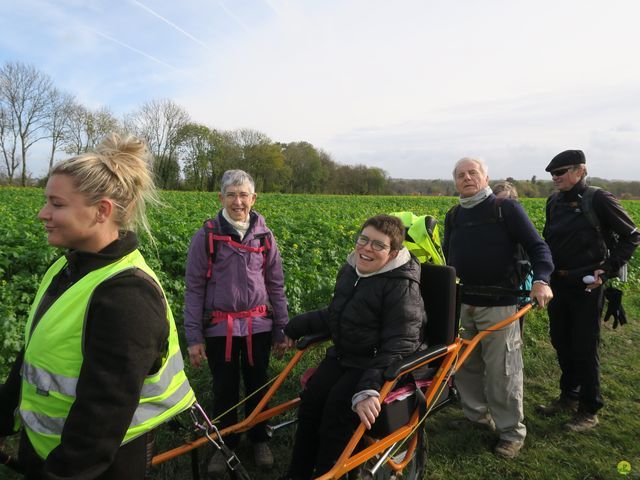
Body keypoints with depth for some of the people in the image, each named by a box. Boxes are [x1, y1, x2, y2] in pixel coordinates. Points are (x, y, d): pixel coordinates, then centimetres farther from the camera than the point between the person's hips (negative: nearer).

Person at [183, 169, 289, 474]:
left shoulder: (264, 236, 0)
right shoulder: (206, 236, -7)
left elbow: (276, 286, 6)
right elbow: (194, 289, -4)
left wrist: (281, 331, 5)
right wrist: (193, 338, -6)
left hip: (258, 326, 2)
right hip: (219, 328, -1)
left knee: (257, 386, 15)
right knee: (224, 390, 12)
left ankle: (259, 439, 37)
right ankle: (225, 444, 34)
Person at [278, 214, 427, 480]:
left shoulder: (402, 286, -20)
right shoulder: (350, 270, 2)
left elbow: (399, 345, -24)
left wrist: (369, 387, -36)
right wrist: (296, 326, 17)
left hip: (376, 363, -6)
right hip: (342, 356, 7)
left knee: (337, 412, -17)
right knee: (310, 402, -4)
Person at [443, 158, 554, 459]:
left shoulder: (506, 208, -4)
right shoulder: (453, 216, 13)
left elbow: (537, 247, -6)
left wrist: (541, 279, -22)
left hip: (498, 305, -5)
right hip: (462, 304, 6)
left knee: (501, 372, 1)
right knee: (465, 365, 12)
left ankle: (512, 432, 18)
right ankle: (477, 415, 33)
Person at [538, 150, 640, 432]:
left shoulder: (599, 200, -11)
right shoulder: (554, 203, 7)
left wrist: (608, 269, -15)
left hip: (587, 285, -6)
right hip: (558, 284, 6)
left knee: (584, 348, 2)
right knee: (560, 343, 15)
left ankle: (590, 410, 19)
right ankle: (568, 397, 33)